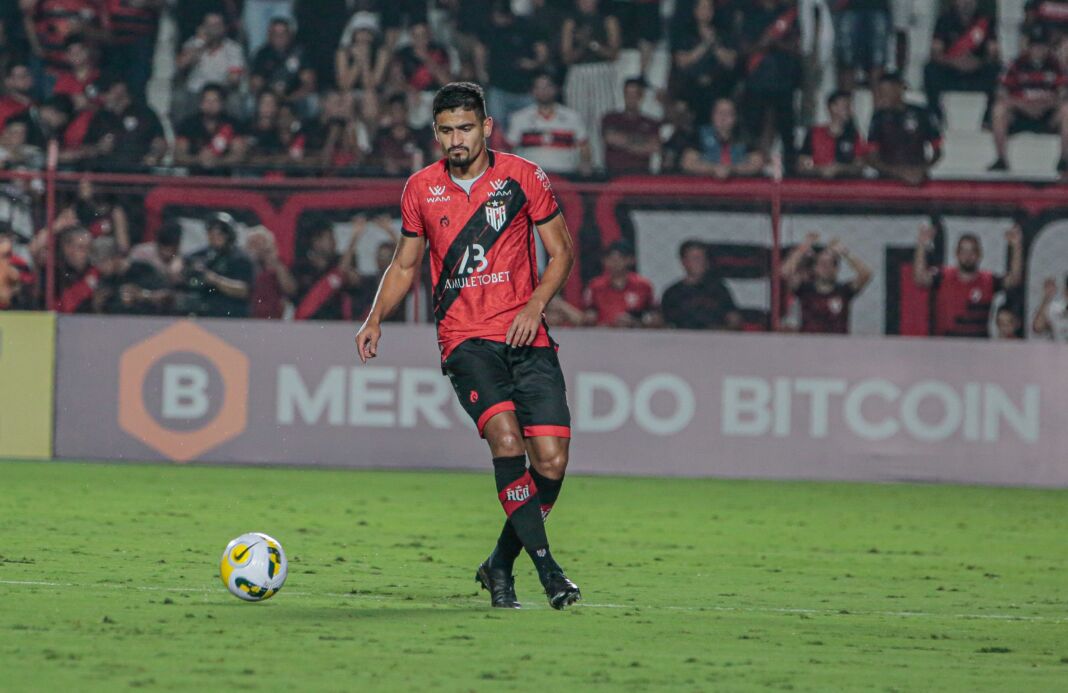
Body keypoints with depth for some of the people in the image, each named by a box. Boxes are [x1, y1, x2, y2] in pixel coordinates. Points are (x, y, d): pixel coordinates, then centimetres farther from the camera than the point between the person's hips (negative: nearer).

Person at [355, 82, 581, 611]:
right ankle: (546, 566, -22)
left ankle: (501, 565, 12)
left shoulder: (523, 177, 3)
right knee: (505, 437, -25)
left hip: (526, 334, 0)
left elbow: (561, 252, 9)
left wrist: (535, 305, -8)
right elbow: (405, 264, 20)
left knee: (551, 461, -9)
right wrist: (375, 320, 5)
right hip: (465, 338, 0)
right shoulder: (421, 189, 8)